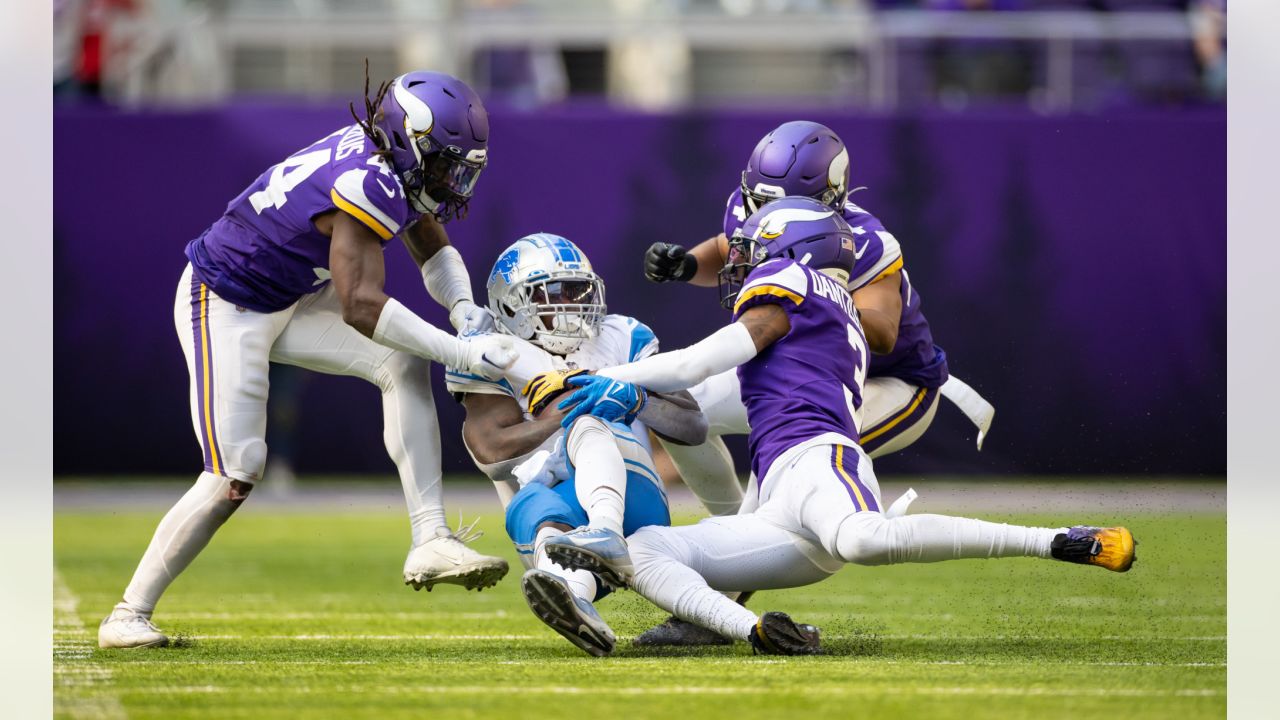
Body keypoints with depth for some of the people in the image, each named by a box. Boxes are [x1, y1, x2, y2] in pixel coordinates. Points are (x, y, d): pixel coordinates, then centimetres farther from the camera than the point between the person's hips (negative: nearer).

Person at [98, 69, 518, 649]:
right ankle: (130, 613, 4)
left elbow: (433, 251, 13)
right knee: (234, 475, -10)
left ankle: (430, 542, -11)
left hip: (289, 299, 9)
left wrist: (465, 309, -8)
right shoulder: (365, 186, -32)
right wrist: (462, 354, -33)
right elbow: (362, 307, -37)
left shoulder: (392, 164, -4)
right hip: (226, 310, -9)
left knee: (404, 364, -10)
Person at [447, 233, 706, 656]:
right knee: (531, 504, -38)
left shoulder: (622, 341, 20)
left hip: (633, 508, 1)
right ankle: (574, 595, -73)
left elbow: (694, 427, 11)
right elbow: (493, 453, -5)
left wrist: (635, 400, -7)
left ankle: (606, 533, -62)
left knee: (588, 427, -29)